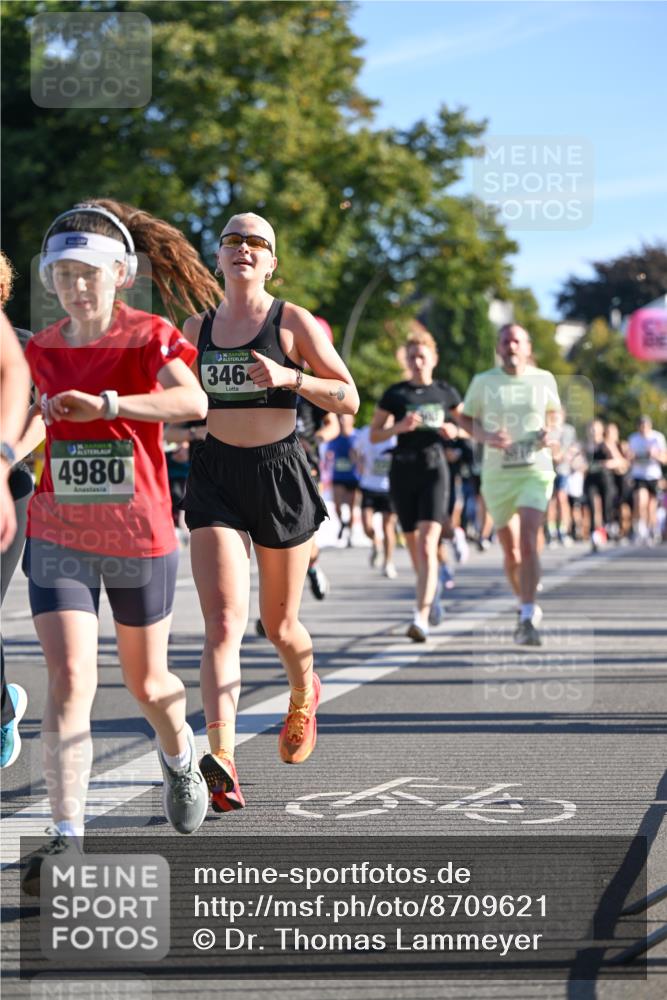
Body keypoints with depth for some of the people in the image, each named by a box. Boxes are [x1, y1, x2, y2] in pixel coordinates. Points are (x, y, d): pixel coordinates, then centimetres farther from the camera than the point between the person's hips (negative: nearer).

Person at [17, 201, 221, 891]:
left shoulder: (150, 336, -9)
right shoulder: (43, 348, 3)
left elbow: (192, 402, -29)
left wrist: (105, 403, -40)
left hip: (141, 538, -2)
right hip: (57, 538, 2)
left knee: (146, 680, 15)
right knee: (69, 679, -14)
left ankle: (180, 758, 50)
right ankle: (66, 840, -16)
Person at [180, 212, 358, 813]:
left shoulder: (293, 322, -1)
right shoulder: (197, 328, 10)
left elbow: (348, 399, -3)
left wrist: (288, 376, -18)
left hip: (279, 472, -1)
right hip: (216, 476, 2)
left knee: (278, 625, 12)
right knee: (223, 621, -16)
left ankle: (304, 695, 47)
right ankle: (222, 762, -26)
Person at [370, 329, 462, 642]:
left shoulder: (445, 392, 7)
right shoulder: (395, 394, 5)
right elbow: (374, 435, 5)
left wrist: (454, 431, -3)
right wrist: (399, 427, -13)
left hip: (434, 469, -2)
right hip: (403, 471, 2)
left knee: (427, 547, -15)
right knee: (414, 545, 11)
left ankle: (422, 617, -23)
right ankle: (430, 594, 36)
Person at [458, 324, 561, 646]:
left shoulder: (544, 380, 3)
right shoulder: (483, 382, 1)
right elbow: (465, 418, 10)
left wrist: (550, 432, -1)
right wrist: (486, 437, -9)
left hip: (535, 470, -1)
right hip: (497, 473, 1)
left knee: (527, 541, -18)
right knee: (510, 550, 8)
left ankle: (527, 619, -19)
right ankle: (527, 605, 32)